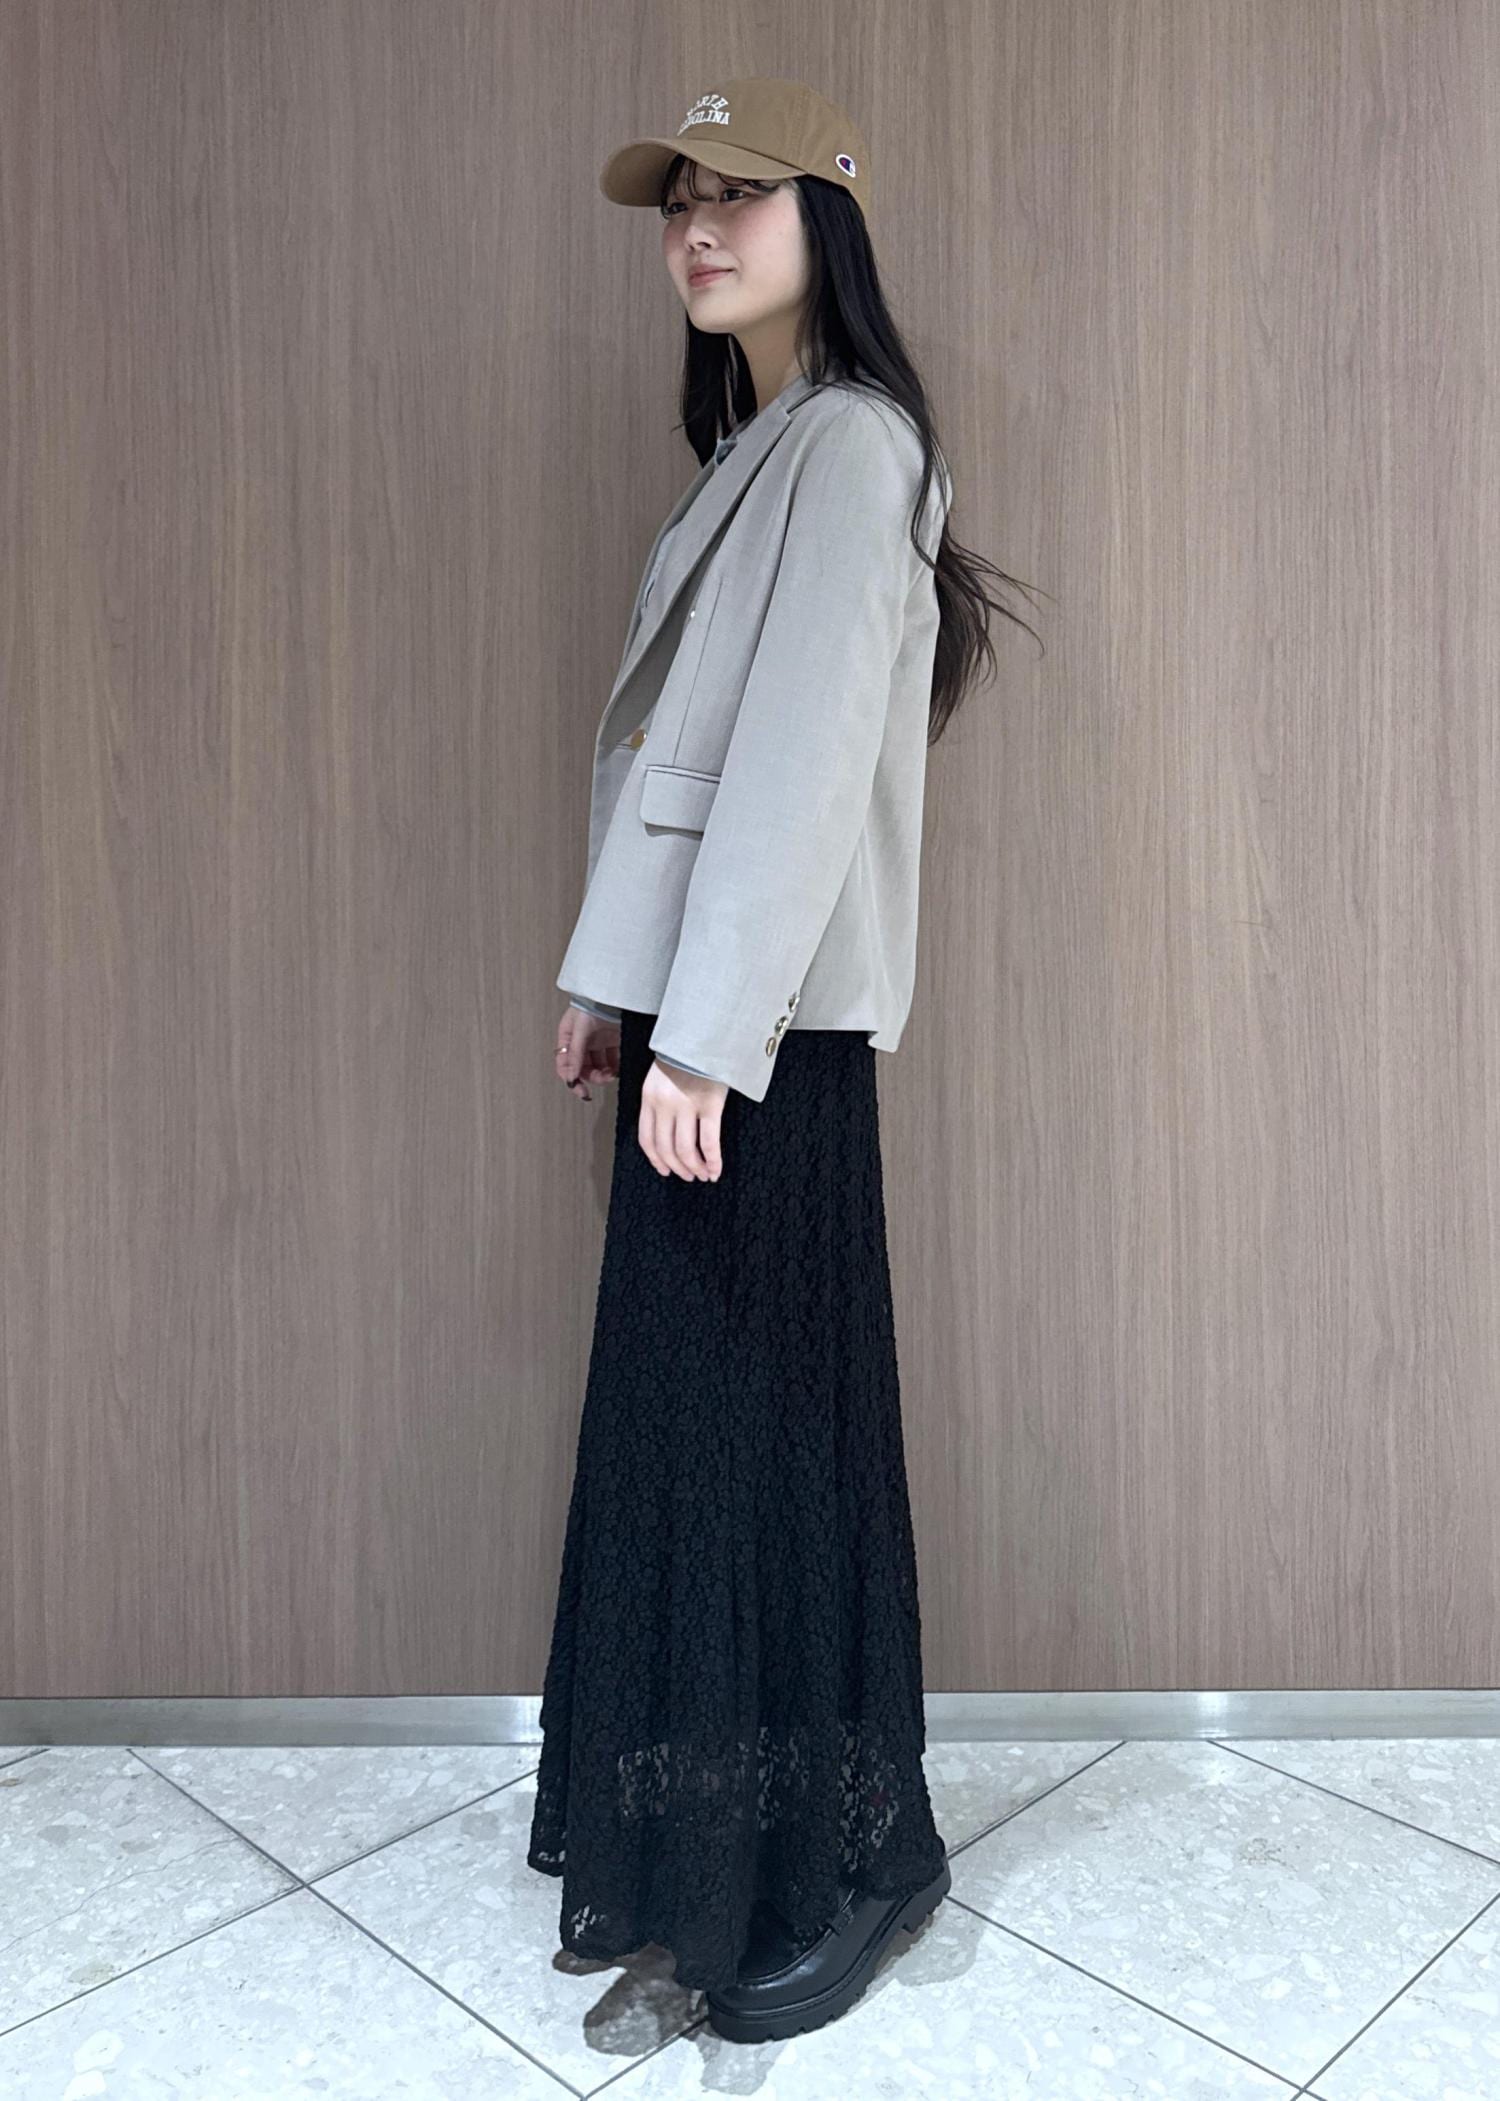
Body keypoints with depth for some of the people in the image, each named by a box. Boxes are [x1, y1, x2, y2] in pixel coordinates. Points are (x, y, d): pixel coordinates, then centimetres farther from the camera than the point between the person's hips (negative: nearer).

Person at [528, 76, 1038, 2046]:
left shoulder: (852, 441, -7)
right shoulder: (751, 448, 21)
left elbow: (808, 752, -18)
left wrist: (705, 1030, -22)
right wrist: (613, 982, 15)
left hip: (767, 1019, -9)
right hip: (693, 999, 9)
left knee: (769, 1423, -1)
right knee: (676, 1415, 13)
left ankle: (847, 1854, 20)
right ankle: (685, 1836, 29)